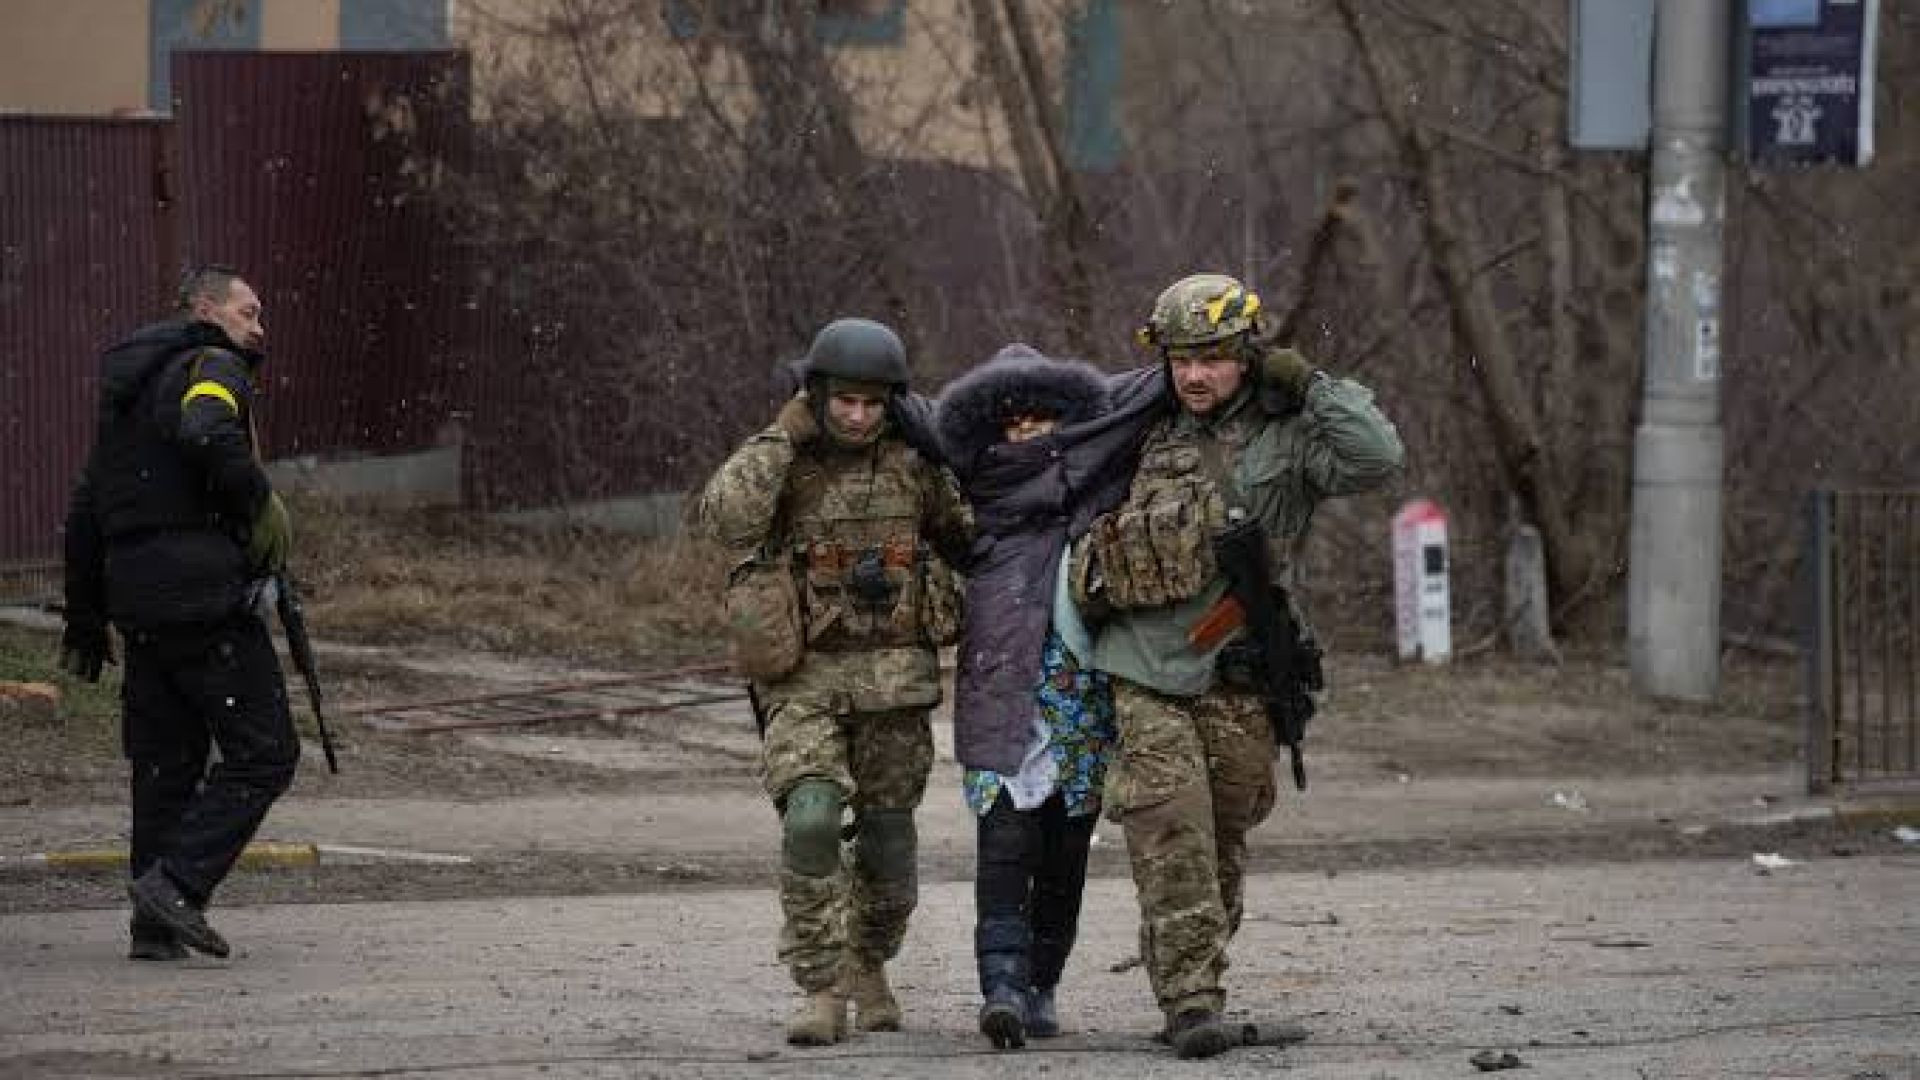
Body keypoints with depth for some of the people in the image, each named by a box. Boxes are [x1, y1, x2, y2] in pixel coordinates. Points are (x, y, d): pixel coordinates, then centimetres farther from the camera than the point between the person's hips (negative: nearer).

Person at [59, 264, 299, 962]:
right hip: (203, 592, -9)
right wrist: (261, 503, -14)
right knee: (263, 753, -6)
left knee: (167, 761, 13)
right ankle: (177, 883, -17)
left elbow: (86, 511, 25)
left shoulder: (127, 389, 24)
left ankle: (154, 925, 11)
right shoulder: (213, 368, -3)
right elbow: (208, 434, -28)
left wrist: (85, 618, 28)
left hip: (136, 597, 9)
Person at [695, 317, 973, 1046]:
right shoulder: (778, 461, -3)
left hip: (893, 676, 3)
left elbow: (961, 535, 20)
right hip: (804, 678, -3)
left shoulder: (913, 464, 4)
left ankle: (868, 965, 34)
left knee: (887, 838, 9)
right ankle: (823, 992, -15)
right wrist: (785, 436, -19)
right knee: (811, 822, -21)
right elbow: (726, 520, -23)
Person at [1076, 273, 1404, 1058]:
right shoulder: (1155, 438, 11)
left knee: (1223, 841, 7)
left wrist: (1310, 385, -14)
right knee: (1170, 831, -11)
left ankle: (1190, 979, 24)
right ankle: (1190, 999, -14)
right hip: (1146, 672, 2)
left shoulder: (1284, 436, -1)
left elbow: (1377, 460, -19)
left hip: (1236, 677, -2)